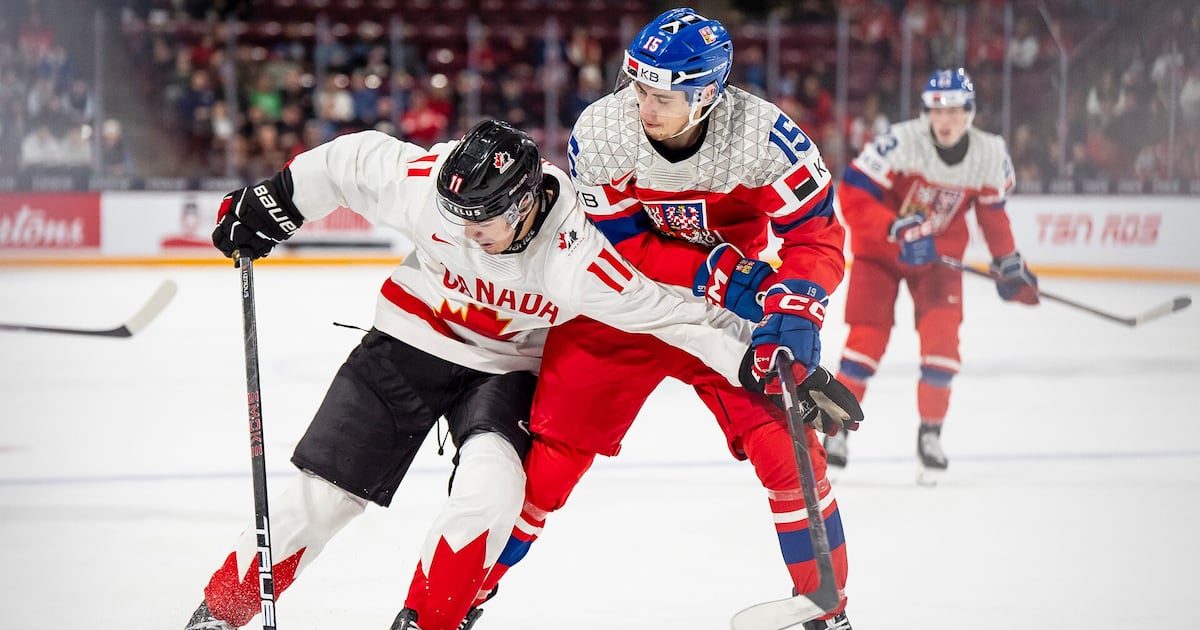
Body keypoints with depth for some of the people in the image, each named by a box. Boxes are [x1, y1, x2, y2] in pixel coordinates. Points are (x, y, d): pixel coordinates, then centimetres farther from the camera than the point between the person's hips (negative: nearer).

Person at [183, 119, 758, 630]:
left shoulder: (577, 258, -32)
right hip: (410, 341, 1)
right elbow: (350, 161, -7)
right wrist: (273, 203, 0)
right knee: (324, 491, -1)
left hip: (505, 367, -1)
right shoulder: (424, 181, -26)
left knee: (490, 488, -28)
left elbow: (673, 314, -26)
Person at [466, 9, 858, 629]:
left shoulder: (762, 136, -23)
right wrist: (717, 271, -30)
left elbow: (818, 235, -17)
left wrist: (793, 305, -37)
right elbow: (617, 246, -17)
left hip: (727, 309, 0)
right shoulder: (599, 132, -21)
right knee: (554, 444, -4)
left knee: (786, 446, -14)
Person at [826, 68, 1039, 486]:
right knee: (868, 336, -11)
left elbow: (992, 210, 6)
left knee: (942, 338, -11)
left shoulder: (990, 155, -13)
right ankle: (836, 430, 3)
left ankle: (930, 434, 5)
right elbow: (852, 195, -26)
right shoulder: (900, 142, -28)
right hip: (879, 248, -3)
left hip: (940, 252, 3)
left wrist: (1008, 263, 9)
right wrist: (898, 229, -35)